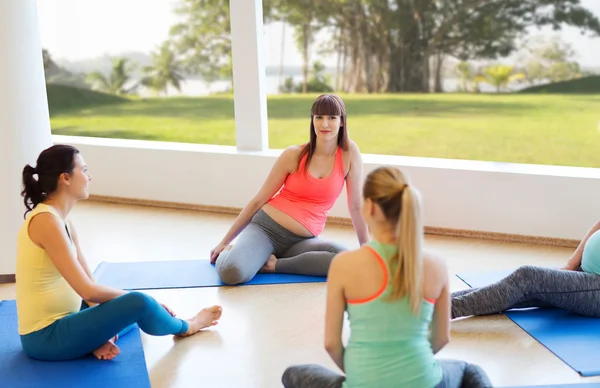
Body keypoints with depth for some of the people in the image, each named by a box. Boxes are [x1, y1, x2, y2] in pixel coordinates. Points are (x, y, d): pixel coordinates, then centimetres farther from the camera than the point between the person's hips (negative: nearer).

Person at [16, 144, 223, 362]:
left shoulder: (62, 221, 9)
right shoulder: (47, 221, -22)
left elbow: (89, 282, 7)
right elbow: (88, 290, -25)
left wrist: (103, 327, -5)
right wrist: (136, 299, -11)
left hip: (56, 325, 10)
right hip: (46, 337, -10)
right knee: (138, 303, -19)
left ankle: (96, 342, -4)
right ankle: (185, 327, 12)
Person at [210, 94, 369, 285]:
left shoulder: (349, 152, -4)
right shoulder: (294, 155, -6)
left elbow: (356, 206, 3)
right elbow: (258, 200, 1)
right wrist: (224, 242, 4)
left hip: (301, 240, 3)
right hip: (266, 227, -3)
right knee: (231, 273, -32)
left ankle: (274, 264, -12)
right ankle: (228, 254, 5)